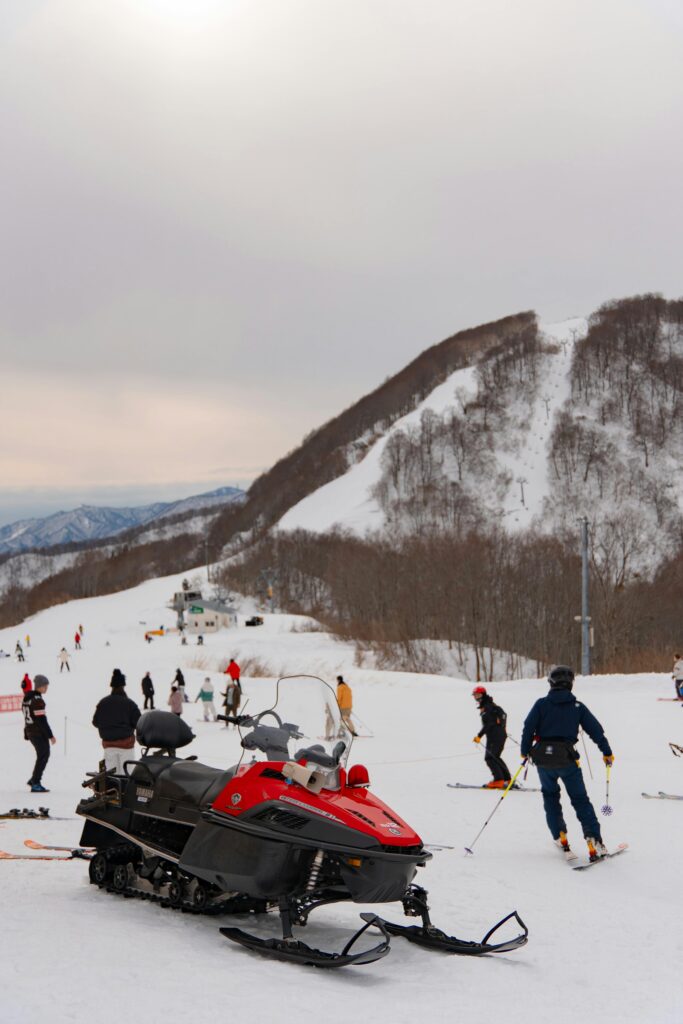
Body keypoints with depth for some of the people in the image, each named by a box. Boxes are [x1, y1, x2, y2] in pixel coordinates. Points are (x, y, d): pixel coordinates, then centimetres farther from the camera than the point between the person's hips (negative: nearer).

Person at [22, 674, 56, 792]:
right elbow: (41, 720, -22)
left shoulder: (27, 698, 11)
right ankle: (35, 784, -3)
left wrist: (26, 734, 23)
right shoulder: (37, 700, -19)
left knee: (43, 755, 19)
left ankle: (34, 779, 24)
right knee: (43, 756, -3)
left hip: (30, 732, 9)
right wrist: (50, 735, -18)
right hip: (39, 733, -9)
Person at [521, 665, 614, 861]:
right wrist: (607, 752, 16)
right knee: (580, 800, 6)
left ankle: (560, 836, 15)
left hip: (543, 758, 1)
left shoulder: (541, 704, 1)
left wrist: (525, 751, 8)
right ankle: (594, 839, -8)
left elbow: (528, 728, -4)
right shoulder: (577, 706, 3)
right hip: (567, 758, -1)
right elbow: (595, 730, 6)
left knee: (550, 796, 22)